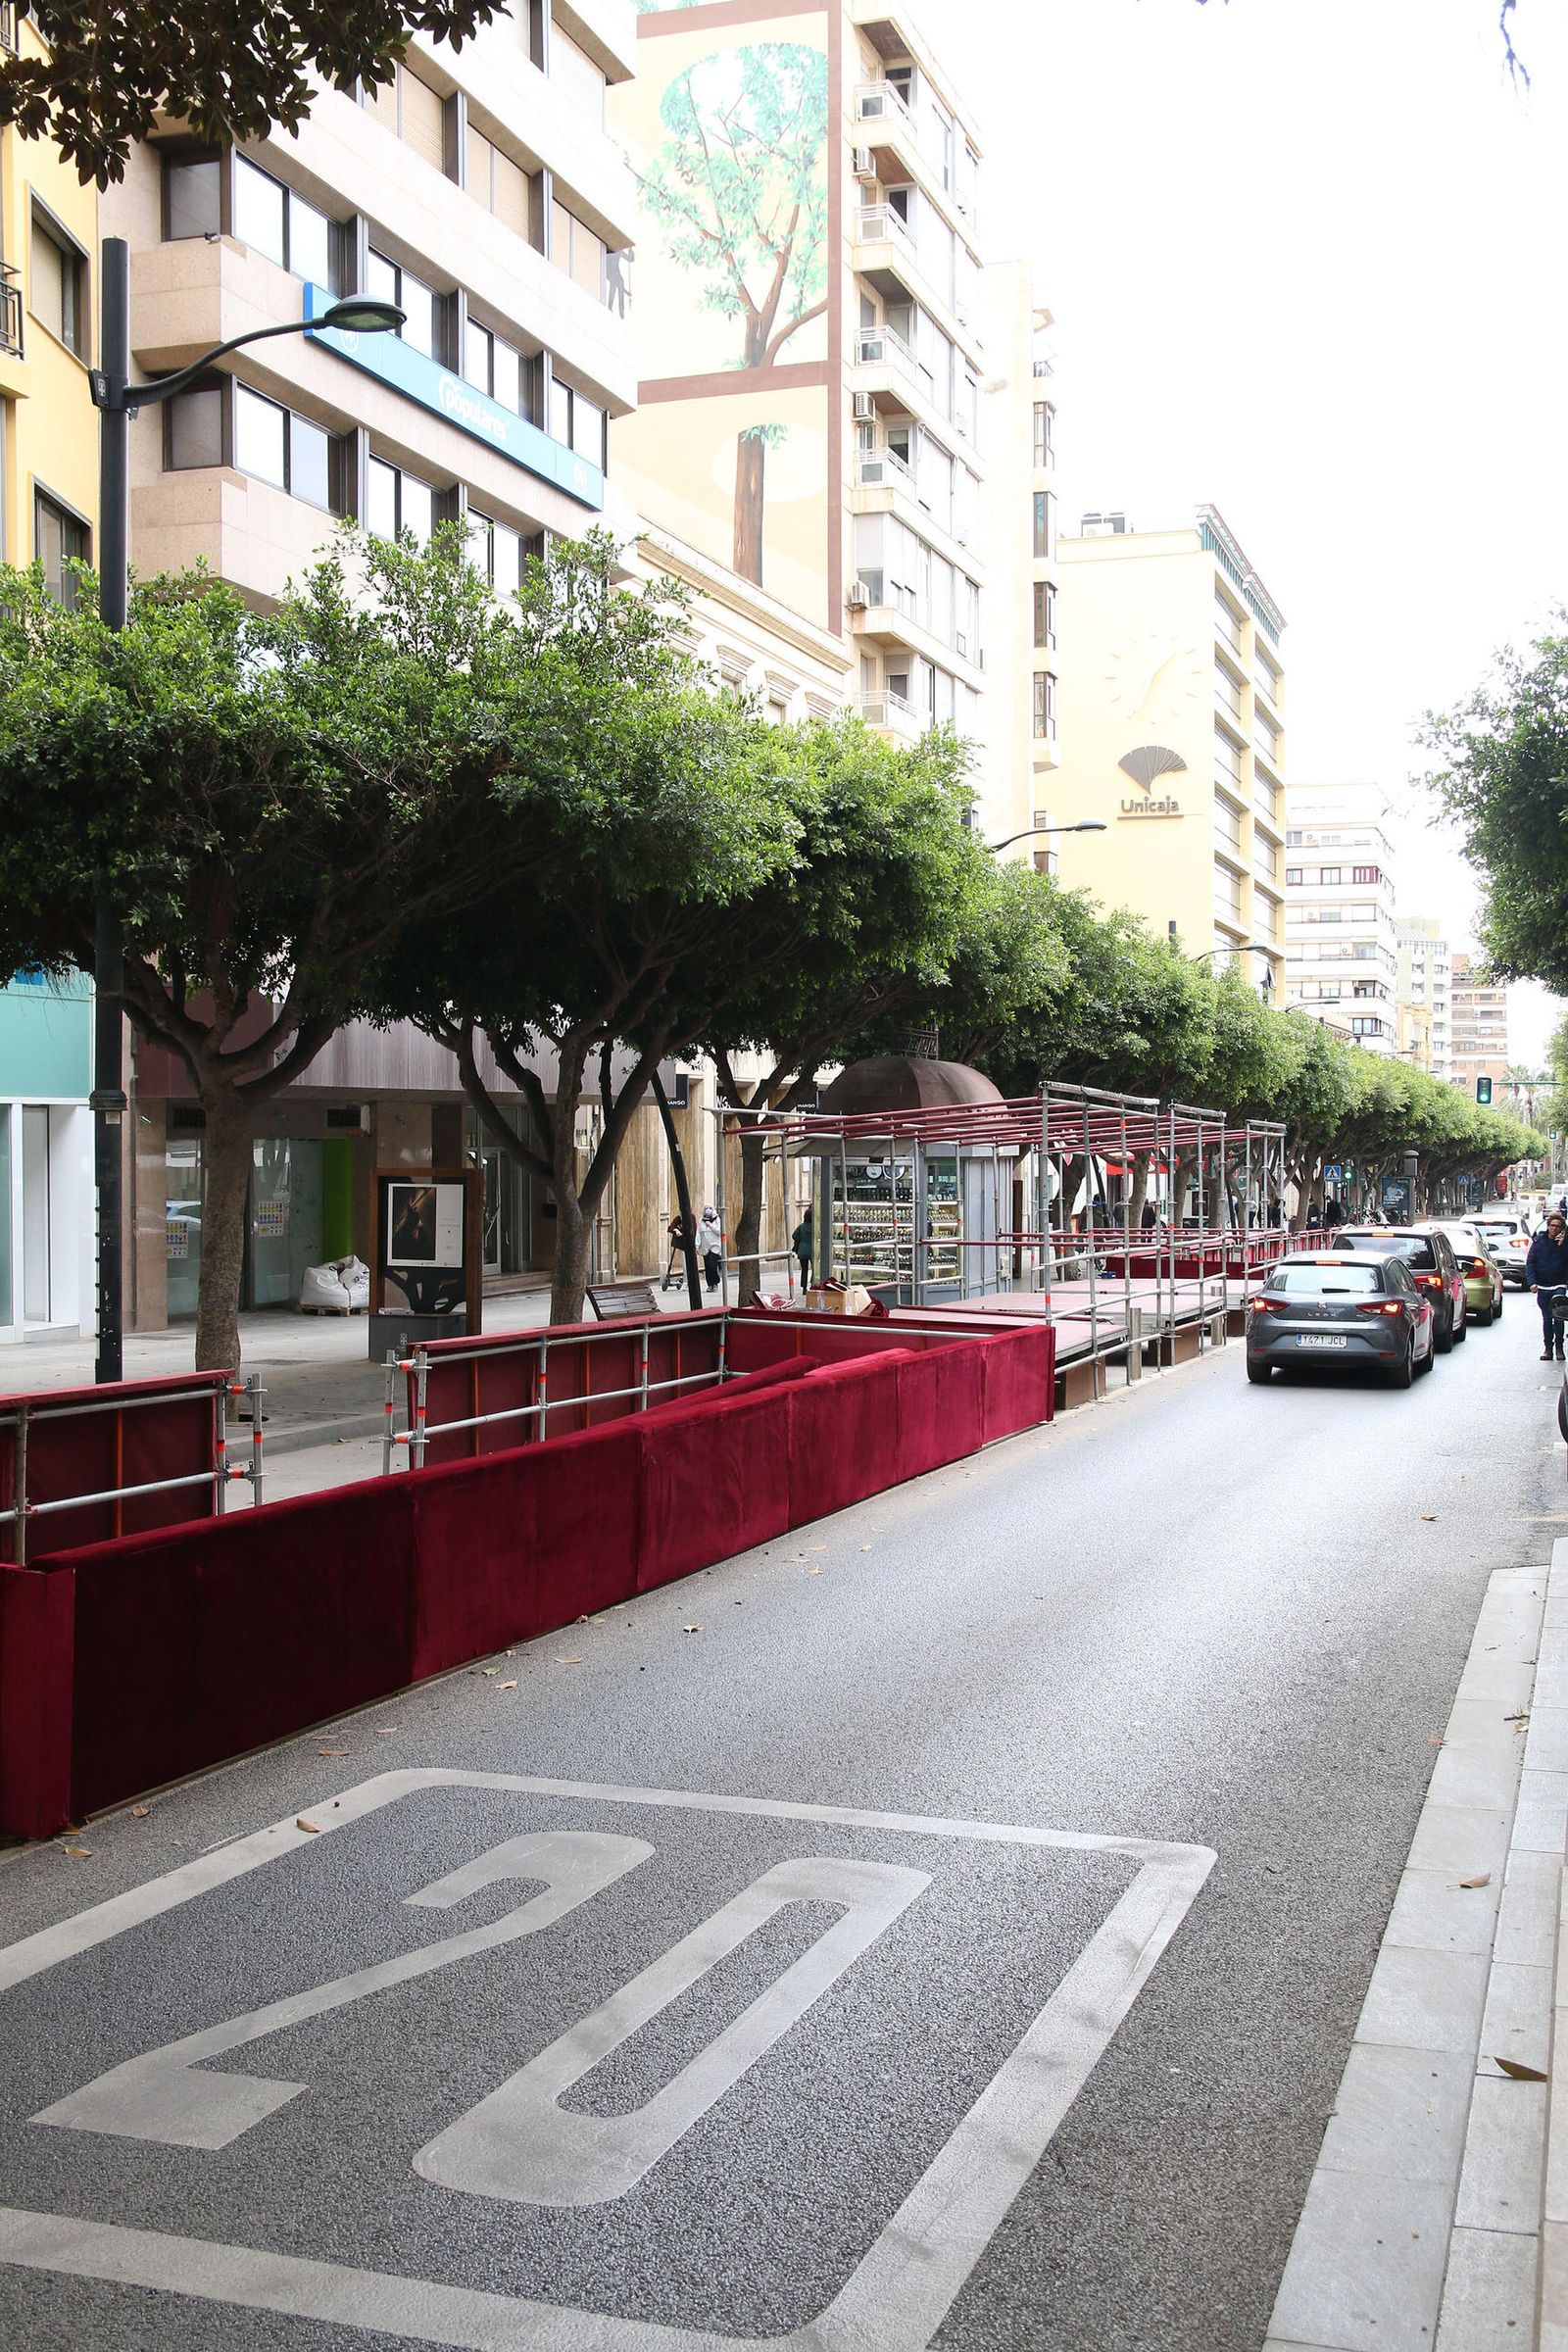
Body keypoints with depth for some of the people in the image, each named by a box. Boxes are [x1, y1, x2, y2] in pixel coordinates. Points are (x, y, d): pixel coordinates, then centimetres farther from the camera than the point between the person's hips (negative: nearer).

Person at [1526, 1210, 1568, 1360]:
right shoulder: (1539, 1240, 4)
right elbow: (1530, 1262, 3)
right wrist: (1532, 1281, -7)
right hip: (1542, 1287, 2)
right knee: (1546, 1318, 10)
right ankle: (1547, 1347, 18)